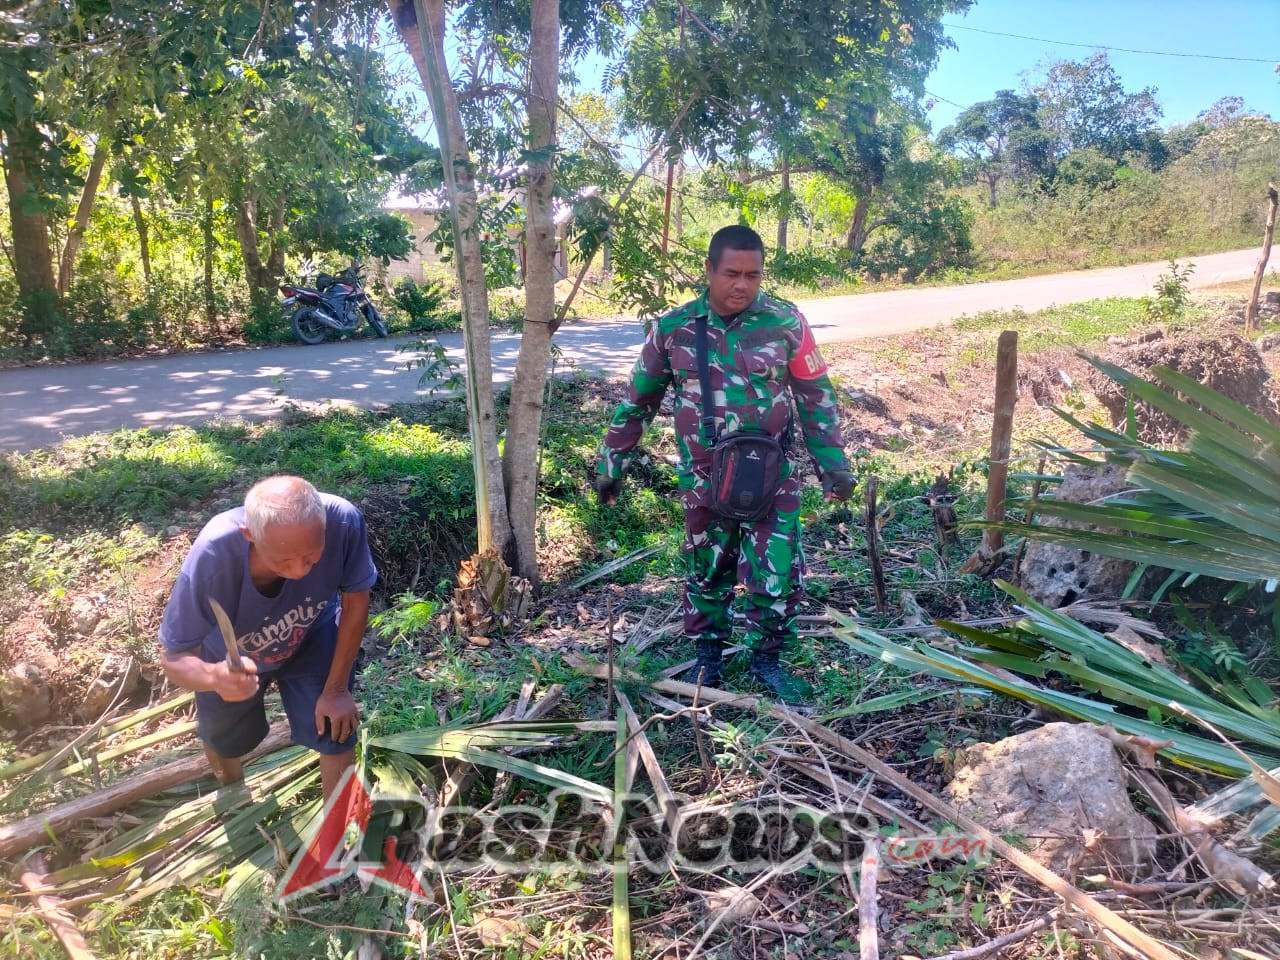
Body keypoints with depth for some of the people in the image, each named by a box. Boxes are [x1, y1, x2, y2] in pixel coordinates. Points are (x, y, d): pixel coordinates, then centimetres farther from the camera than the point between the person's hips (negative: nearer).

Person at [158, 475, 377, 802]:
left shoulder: (342, 520, -41)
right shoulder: (212, 559, -43)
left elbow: (355, 600, -22)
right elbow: (173, 658, -30)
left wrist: (336, 688, -16)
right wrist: (213, 677, -53)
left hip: (312, 638, 0)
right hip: (230, 656, 0)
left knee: (336, 729, -5)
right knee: (224, 739, 22)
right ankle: (233, 795, 59)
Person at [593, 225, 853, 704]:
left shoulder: (786, 324, -7)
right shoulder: (673, 328, -4)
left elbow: (816, 398, 0)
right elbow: (637, 401, 5)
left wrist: (833, 464, -4)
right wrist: (611, 465, 7)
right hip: (703, 481, 1)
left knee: (776, 575, 2)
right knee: (706, 573, 15)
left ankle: (767, 658, 26)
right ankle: (708, 655, 36)